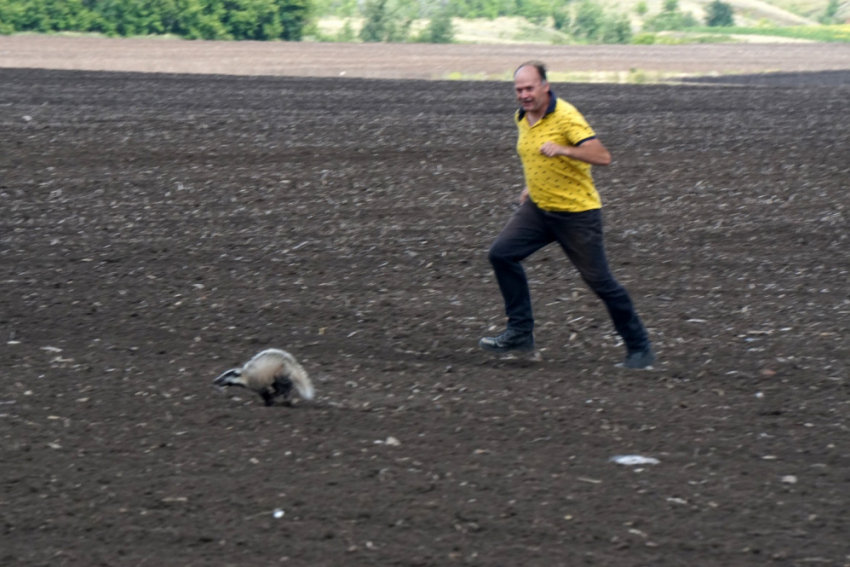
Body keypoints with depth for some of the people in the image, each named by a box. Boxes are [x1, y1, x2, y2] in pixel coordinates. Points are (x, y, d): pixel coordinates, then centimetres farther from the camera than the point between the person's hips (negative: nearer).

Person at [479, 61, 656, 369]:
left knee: (600, 281, -4)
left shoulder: (566, 116, -20)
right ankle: (520, 332, 1)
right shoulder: (522, 118, 4)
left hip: (577, 213, -7)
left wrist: (562, 150, -40)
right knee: (502, 253, -6)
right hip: (539, 208, 7)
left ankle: (639, 349, 9)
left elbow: (602, 156, -29)